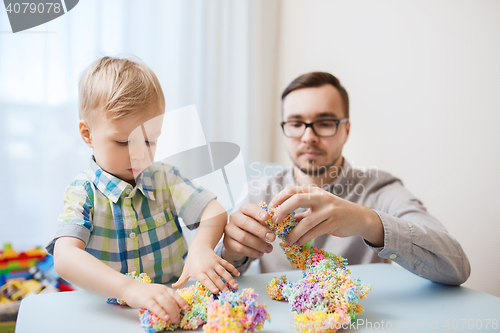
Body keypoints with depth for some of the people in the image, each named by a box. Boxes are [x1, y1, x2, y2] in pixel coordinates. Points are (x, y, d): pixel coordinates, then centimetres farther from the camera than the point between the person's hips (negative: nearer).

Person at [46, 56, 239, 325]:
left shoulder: (164, 178, 2)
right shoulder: (82, 193, -8)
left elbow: (214, 212, -5)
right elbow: (65, 258, -23)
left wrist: (201, 247, -26)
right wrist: (129, 288, -38)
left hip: (174, 301, 2)